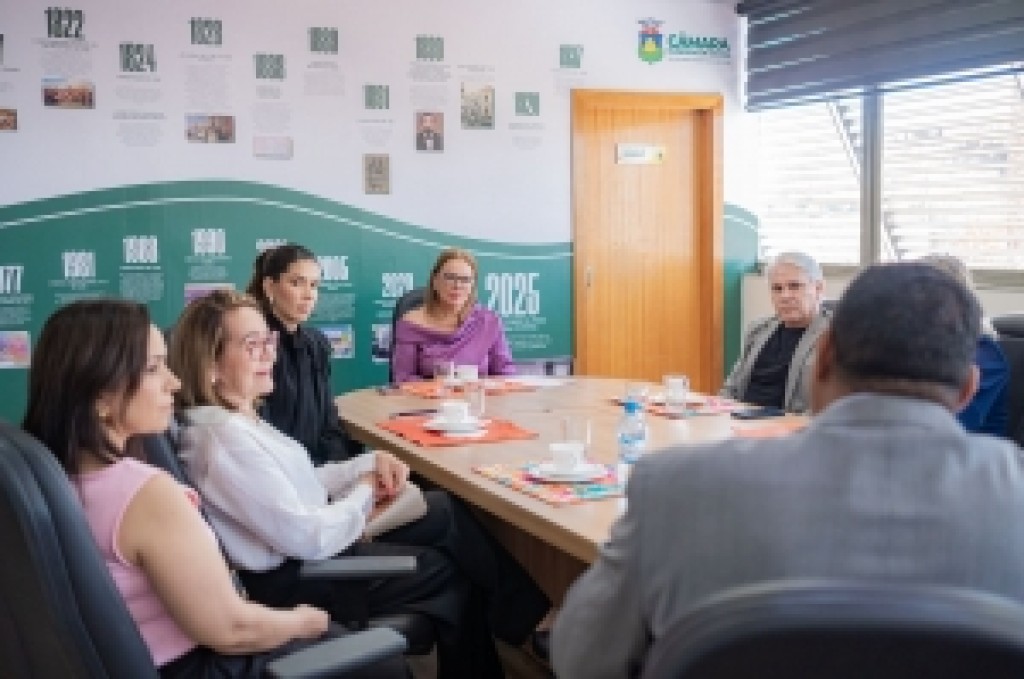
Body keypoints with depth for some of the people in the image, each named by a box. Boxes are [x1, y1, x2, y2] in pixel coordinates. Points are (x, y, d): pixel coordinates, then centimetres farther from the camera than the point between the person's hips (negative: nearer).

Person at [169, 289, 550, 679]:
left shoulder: (240, 419, 5)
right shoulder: (224, 439, -27)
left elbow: (304, 485, 14)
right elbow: (307, 537, -28)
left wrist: (370, 464, 0)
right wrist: (364, 494, -10)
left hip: (311, 548, 9)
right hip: (295, 581, -9)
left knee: (445, 511, 10)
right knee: (455, 570, 5)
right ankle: (528, 622, 29)